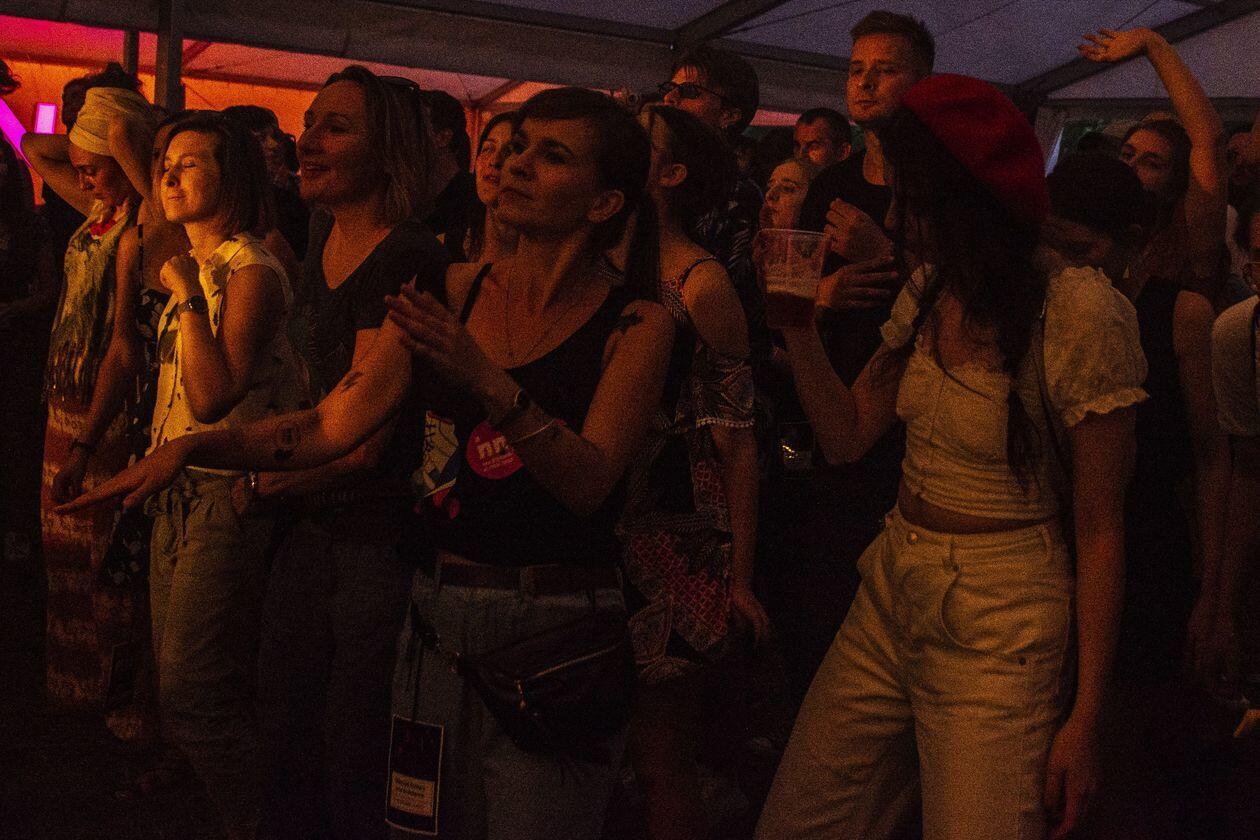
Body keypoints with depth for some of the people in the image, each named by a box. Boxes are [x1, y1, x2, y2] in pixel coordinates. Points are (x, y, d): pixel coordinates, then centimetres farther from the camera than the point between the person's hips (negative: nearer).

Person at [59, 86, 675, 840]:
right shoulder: (454, 292, 6)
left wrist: (489, 383, -27)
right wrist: (189, 448, -7)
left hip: (555, 633, -4)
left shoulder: (636, 324, -5)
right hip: (440, 615, 4)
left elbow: (589, 481, -16)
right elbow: (335, 424, 3)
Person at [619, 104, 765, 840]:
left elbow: (737, 444, -11)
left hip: (675, 553, -6)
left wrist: (741, 579, -10)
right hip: (599, 542, 6)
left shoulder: (701, 285, -11)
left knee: (662, 762, 4)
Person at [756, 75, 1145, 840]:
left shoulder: (1079, 311, -16)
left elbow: (1101, 529, -12)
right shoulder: (930, 291, 5)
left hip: (999, 629, -6)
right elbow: (847, 435, 9)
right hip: (890, 594, 7)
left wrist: (1086, 717, -10)